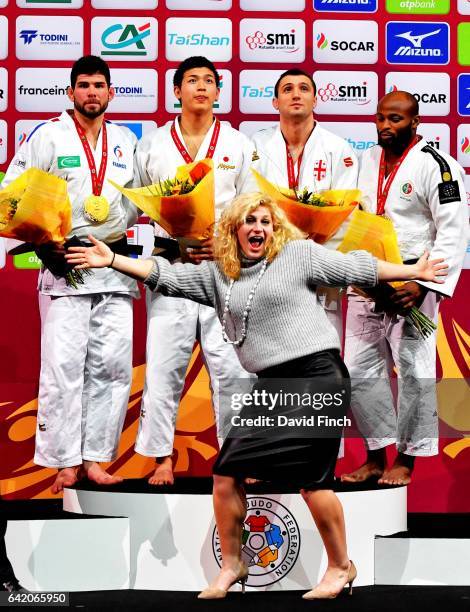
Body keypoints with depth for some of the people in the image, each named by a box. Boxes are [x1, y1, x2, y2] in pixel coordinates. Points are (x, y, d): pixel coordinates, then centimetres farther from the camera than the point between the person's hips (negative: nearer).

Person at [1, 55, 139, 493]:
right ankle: (66, 462, 0)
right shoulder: (48, 136, 2)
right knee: (63, 364, -7)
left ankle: (96, 458, 9)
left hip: (114, 264, 4)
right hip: (64, 263, -4)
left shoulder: (126, 141, 14)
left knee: (112, 366, 1)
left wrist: (118, 218, 1)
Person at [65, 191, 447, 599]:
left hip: (317, 374, -6)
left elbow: (356, 268, 7)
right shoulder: (217, 275, 13)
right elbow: (167, 275, 6)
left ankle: (341, 566, 10)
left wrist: (413, 272, 9)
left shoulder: (298, 254, 2)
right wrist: (112, 260, -3)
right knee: (226, 472, 2)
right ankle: (232, 564, 18)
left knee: (311, 478, -8)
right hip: (271, 384, 6)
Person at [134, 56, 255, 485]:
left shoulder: (238, 145, 9)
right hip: (170, 264, 0)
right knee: (164, 365, -1)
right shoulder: (152, 145, 9)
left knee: (230, 365, -2)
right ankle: (163, 457, 6)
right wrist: (177, 245, -3)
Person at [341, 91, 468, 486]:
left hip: (411, 285, -6)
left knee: (414, 372, -1)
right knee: (359, 371, 8)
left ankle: (406, 460, 12)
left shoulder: (436, 167, -10)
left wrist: (423, 285, -20)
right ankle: (376, 457, 21)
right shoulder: (366, 162, 11)